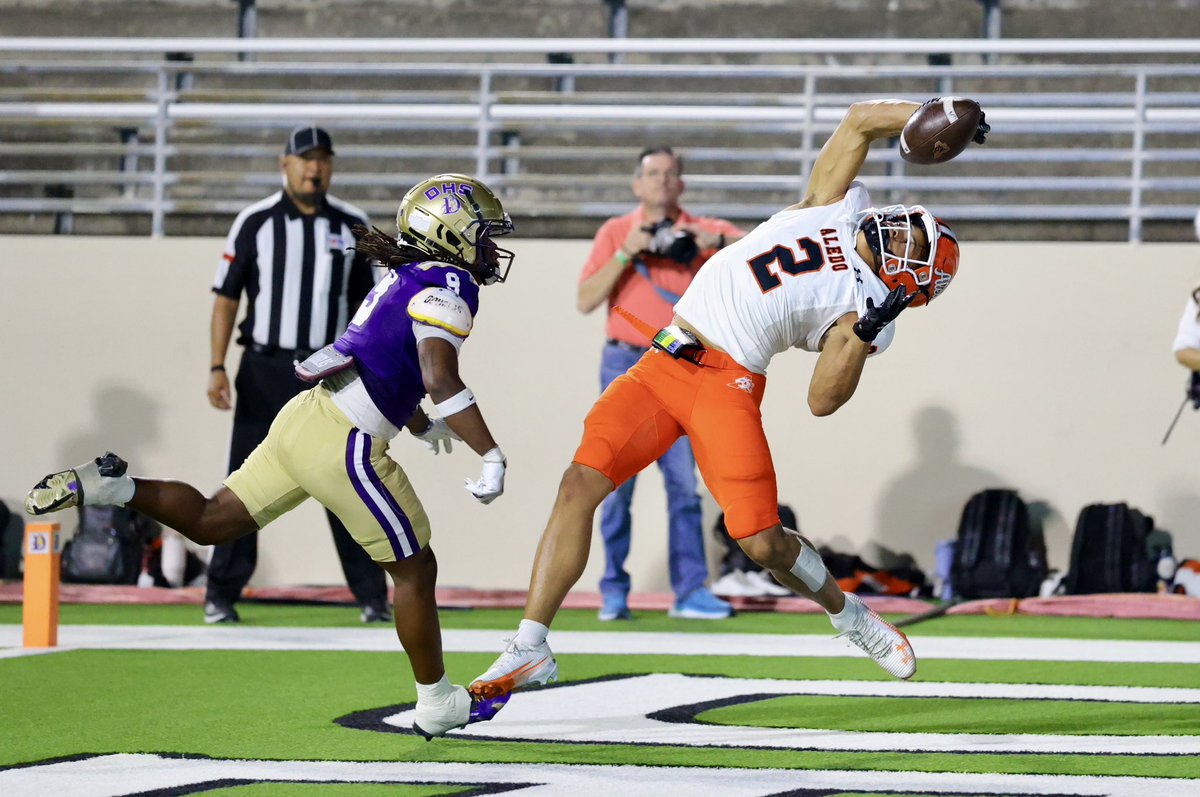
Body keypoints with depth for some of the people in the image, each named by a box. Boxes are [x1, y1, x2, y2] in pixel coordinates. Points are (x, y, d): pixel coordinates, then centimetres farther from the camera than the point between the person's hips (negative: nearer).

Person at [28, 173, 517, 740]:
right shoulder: (445, 289, -10)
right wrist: (492, 456, -27)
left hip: (305, 417, 8)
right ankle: (436, 705, 15)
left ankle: (109, 485, -2)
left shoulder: (403, 280, 18)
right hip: (343, 446, -8)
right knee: (415, 571, 5)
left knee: (209, 523, 16)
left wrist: (420, 425, 49)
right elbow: (441, 379, -25)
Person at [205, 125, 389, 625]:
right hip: (265, 370, -1)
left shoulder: (353, 226, 6)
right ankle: (222, 595, 6)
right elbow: (226, 298, 0)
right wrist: (217, 368, -9)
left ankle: (372, 597, 6)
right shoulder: (255, 223, 0)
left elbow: (365, 303, 11)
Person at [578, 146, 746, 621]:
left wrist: (718, 243, -18)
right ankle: (614, 591, 0)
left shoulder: (701, 232, 9)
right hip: (625, 364, -1)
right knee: (617, 482, -3)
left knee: (684, 482, -3)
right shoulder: (615, 233, 7)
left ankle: (690, 590, -3)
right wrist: (624, 255, -12)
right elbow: (586, 302, -1)